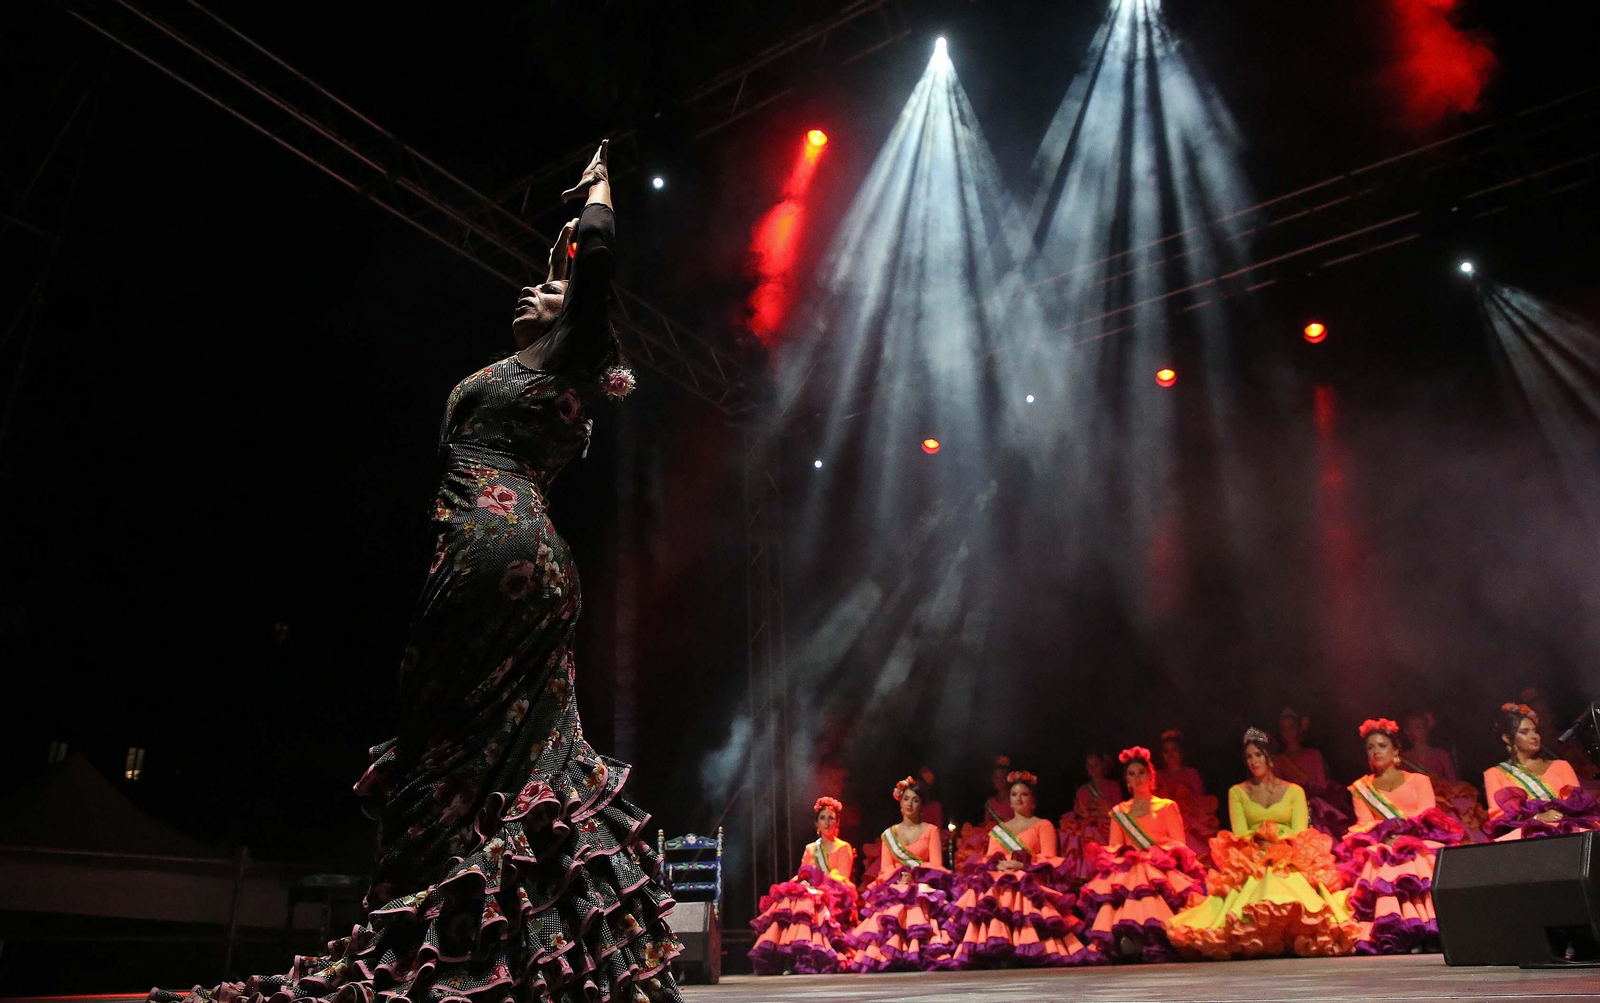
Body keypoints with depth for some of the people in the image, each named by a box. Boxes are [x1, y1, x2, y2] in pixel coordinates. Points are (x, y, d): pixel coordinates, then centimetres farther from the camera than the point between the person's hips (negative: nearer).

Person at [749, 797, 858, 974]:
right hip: (811, 892, 4)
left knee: (806, 905, -35)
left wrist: (819, 887, -17)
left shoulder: (844, 848, 10)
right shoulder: (810, 849, 24)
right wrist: (802, 882, -9)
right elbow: (801, 875, 16)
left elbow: (842, 879, -1)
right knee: (787, 902, -28)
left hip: (833, 896, -4)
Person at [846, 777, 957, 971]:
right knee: (891, 916, -27)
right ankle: (890, 961, -26)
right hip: (895, 888, 2)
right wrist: (900, 877, -11)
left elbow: (936, 865, 1)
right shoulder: (888, 834, 16)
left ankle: (916, 959, -30)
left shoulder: (931, 830, 11)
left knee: (918, 909, -32)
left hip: (923, 887, -2)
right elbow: (886, 868, 9)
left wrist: (915, 876, -13)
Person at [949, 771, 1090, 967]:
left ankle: (1023, 953, -42)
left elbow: (1049, 860, 3)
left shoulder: (1043, 825, 16)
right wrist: (999, 865, -8)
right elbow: (989, 859, 17)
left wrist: (1021, 865, -13)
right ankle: (993, 951, -38)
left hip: (1030, 881, -3)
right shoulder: (998, 830, 28)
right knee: (991, 898, -32)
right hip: (1000, 879, 3)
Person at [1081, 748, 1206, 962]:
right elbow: (1113, 848, 15)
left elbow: (1179, 846, 6)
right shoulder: (1119, 813, 23)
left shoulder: (1167, 807, 16)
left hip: (1162, 867, -2)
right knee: (1111, 884, -33)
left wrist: (1153, 857, -13)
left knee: (1145, 882, -38)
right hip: (1128, 867, 2)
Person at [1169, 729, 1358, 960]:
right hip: (1252, 861, 0)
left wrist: (1275, 835, -15)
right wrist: (1261, 837, -15)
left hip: (1290, 860, 0)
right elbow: (1239, 834, 4)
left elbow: (1300, 834, 4)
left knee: (1287, 883, -38)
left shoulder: (1294, 791, 16)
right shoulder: (1237, 792, 17)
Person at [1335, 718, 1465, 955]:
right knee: (1383, 867, -35)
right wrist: (1386, 834, -14)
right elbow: (1365, 825, 9)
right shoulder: (1361, 788, 23)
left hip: (1420, 842, 0)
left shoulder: (1419, 781, 21)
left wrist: (1404, 831, -14)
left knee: (1417, 862, -36)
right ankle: (1390, 933, -46)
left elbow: (1429, 818, 5)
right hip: (1382, 847, 1)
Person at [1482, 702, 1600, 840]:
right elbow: (1499, 818, 3)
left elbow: (1578, 803, 11)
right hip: (1527, 831, -3)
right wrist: (1537, 817, -15)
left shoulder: (1561, 766, 26)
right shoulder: (1495, 774, 16)